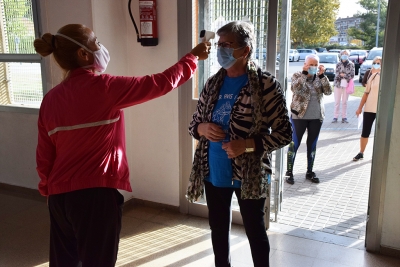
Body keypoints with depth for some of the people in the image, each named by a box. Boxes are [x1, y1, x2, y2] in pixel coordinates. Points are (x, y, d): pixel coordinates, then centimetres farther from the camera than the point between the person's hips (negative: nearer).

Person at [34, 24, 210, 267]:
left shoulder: (51, 99, 3)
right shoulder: (103, 87, -14)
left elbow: (44, 156, 7)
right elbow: (162, 83, -9)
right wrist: (193, 57, 5)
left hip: (60, 195, 7)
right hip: (96, 193, -6)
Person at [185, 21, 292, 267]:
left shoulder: (266, 85, -14)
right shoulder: (213, 83, 3)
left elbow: (285, 133, -12)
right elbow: (194, 123, 11)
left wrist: (248, 145, -24)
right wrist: (203, 128, -13)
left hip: (250, 175, -5)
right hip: (213, 172, 5)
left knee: (255, 231, 14)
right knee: (218, 229, 21)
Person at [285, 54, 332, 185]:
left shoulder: (320, 77, 7)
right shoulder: (297, 75, -3)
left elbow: (328, 91, -6)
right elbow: (295, 88, -23)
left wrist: (322, 75, -13)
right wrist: (304, 73, -23)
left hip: (316, 117, 4)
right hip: (299, 116, -4)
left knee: (312, 144, 11)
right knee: (295, 144, 0)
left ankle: (309, 171, 23)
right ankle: (289, 172, 9)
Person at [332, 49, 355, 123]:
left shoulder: (351, 64, 2)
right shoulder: (338, 64, 4)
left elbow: (352, 75, -4)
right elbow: (337, 74, -4)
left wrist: (342, 74, -13)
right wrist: (346, 75, -14)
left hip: (346, 85, -1)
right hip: (338, 84, 1)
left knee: (344, 102, 4)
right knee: (337, 102, 3)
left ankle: (344, 117, 10)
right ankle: (335, 117, 8)